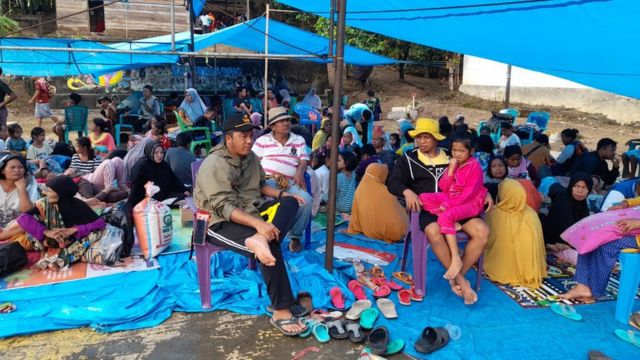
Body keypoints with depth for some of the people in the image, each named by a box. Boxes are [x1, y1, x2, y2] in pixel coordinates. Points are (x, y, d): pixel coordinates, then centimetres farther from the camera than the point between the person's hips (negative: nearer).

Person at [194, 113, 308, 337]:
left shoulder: (251, 157, 7)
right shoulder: (215, 165, -18)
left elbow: (260, 185, 20)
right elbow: (224, 207, -26)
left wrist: (282, 194, 0)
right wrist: (257, 223, -38)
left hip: (251, 210, 9)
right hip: (222, 222, -8)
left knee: (290, 203, -13)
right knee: (271, 245, -30)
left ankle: (260, 239, -40)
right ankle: (281, 311, -22)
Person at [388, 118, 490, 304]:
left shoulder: (451, 157, 16)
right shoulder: (408, 159, 9)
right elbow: (393, 183, -1)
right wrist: (407, 191, -22)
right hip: (426, 208, -3)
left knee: (482, 231, -21)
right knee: (434, 231, -37)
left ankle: (457, 277, -7)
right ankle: (460, 280, -18)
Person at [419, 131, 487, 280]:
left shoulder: (475, 165, -10)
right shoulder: (453, 163, 10)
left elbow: (470, 192, -16)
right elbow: (443, 188, 4)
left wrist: (449, 204, -21)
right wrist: (450, 170, -10)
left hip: (470, 203, -7)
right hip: (450, 199, 7)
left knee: (446, 216, -35)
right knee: (424, 197, -13)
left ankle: (456, 259, -30)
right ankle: (453, 222, -22)